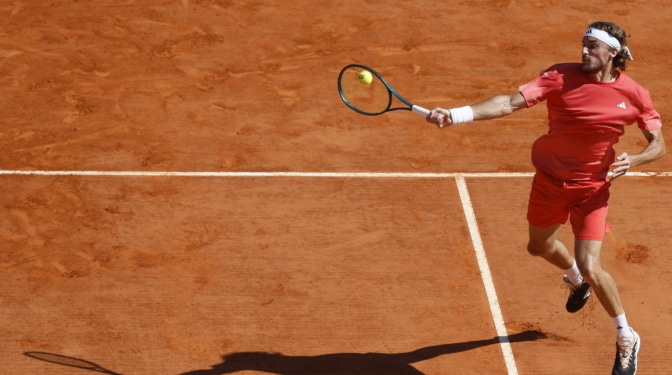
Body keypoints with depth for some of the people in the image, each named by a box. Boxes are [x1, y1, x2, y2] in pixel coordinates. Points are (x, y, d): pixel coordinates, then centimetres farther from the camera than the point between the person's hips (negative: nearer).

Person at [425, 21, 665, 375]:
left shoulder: (634, 95, -13)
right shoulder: (560, 77, -16)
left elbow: (658, 144, -3)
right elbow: (511, 102, -24)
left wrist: (632, 160, -25)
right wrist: (455, 114, -37)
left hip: (591, 188, -3)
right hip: (549, 179, 3)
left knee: (590, 267, -12)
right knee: (540, 246, 24)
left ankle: (626, 339, 13)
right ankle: (575, 281, 60)